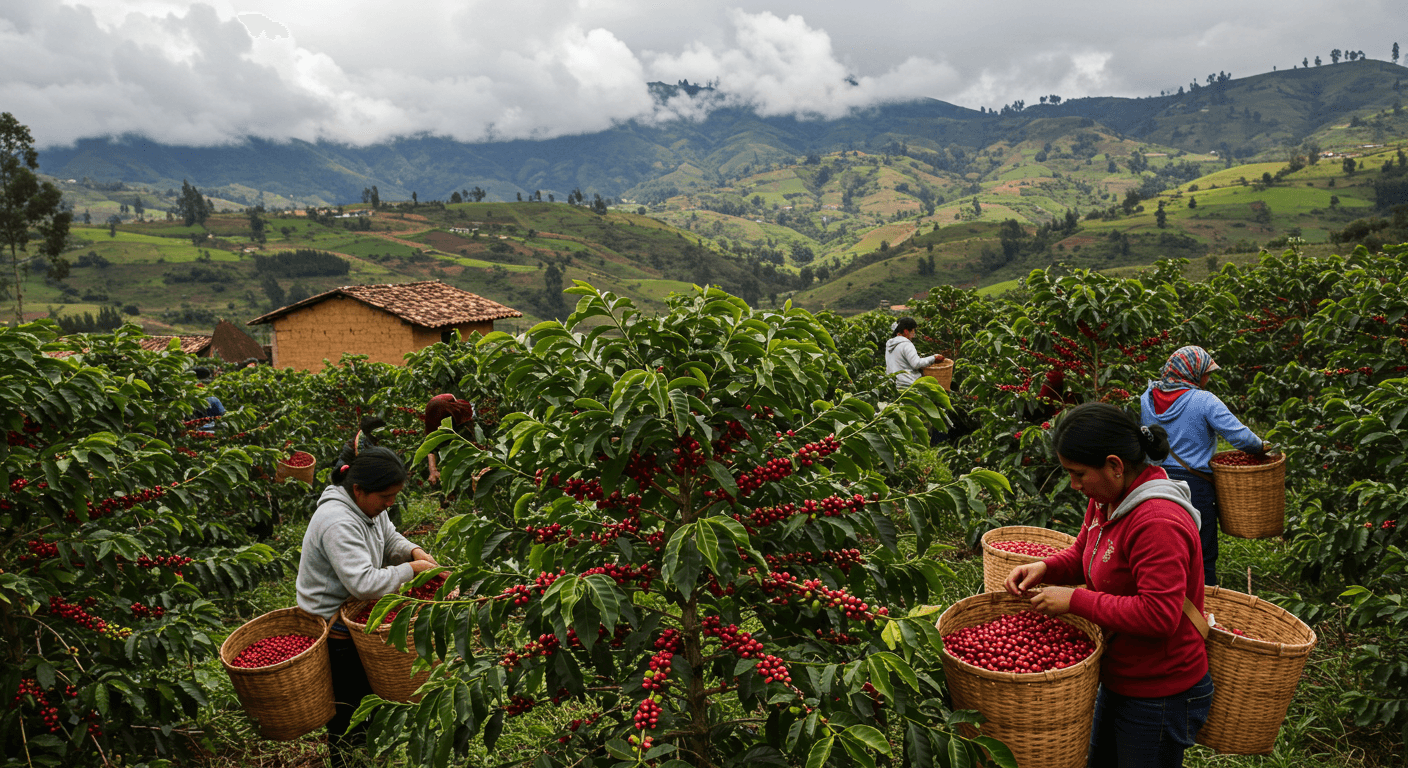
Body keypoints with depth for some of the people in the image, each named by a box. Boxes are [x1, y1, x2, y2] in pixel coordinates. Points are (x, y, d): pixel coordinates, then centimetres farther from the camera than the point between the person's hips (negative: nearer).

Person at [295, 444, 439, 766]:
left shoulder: (369, 505, -1)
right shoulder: (338, 522, -30)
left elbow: (389, 540, 16)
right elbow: (365, 583, -36)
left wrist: (414, 551, -5)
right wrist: (412, 569, -25)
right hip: (333, 630, -9)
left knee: (368, 696, 20)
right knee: (348, 708, 4)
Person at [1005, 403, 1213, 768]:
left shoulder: (1158, 522, -30)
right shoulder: (1107, 498, -2)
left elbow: (1158, 615, -34)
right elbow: (1082, 554, 13)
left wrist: (1075, 600, -28)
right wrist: (1045, 568, -7)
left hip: (1159, 697, -9)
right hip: (1118, 680, 9)